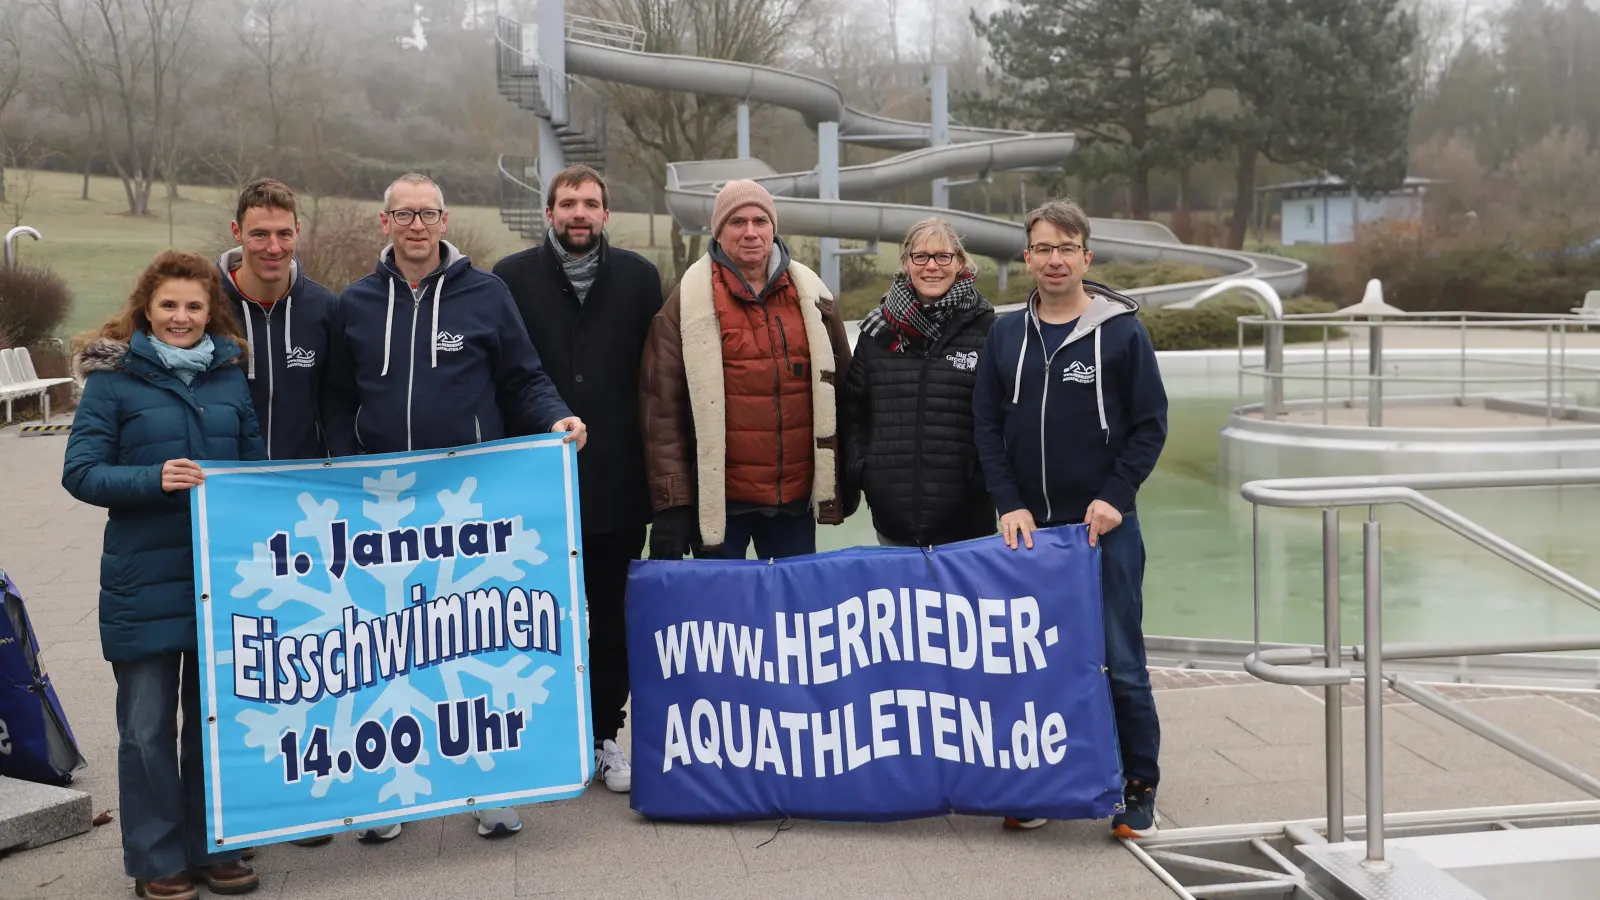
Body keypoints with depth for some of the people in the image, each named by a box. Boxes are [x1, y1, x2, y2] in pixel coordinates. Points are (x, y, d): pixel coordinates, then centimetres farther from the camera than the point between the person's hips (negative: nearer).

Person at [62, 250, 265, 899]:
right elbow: (80, 471, -7)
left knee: (216, 717, 12)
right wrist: (153, 480, -23)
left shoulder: (231, 375, 9)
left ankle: (213, 847, 25)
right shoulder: (113, 378, -2)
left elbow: (258, 463, 15)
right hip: (144, 580, -3)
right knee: (148, 726, 4)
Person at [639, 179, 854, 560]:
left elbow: (837, 389, 14)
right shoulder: (689, 303, -4)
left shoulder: (812, 296, 7)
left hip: (797, 496, 3)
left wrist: (845, 480, 13)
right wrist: (672, 502, -11)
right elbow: (661, 407, -7)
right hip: (717, 499, -3)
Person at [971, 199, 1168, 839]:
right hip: (1029, 527, 3)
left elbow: (1150, 424, -2)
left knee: (1121, 663, 1)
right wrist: (1009, 504, -4)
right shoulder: (1006, 335, 7)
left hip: (1104, 526, -3)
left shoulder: (1121, 331, -1)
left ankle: (1139, 790, 13)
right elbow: (987, 426, 7)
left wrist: (1114, 497, -12)